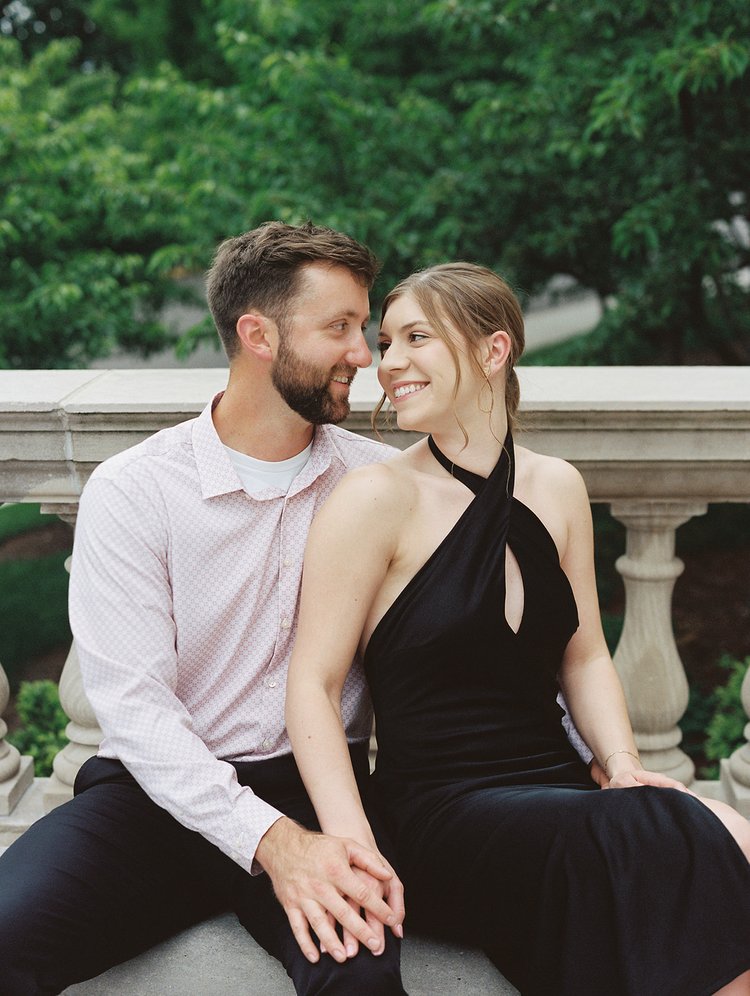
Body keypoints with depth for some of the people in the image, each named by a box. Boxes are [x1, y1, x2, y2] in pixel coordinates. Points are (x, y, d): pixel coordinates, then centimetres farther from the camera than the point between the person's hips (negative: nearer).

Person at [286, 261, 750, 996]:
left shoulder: (556, 488, 11)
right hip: (441, 817, -5)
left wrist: (622, 764, -3)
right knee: (690, 847, -27)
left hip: (557, 791, 5)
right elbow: (313, 683, -9)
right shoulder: (377, 499, -6)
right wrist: (354, 850, -21)